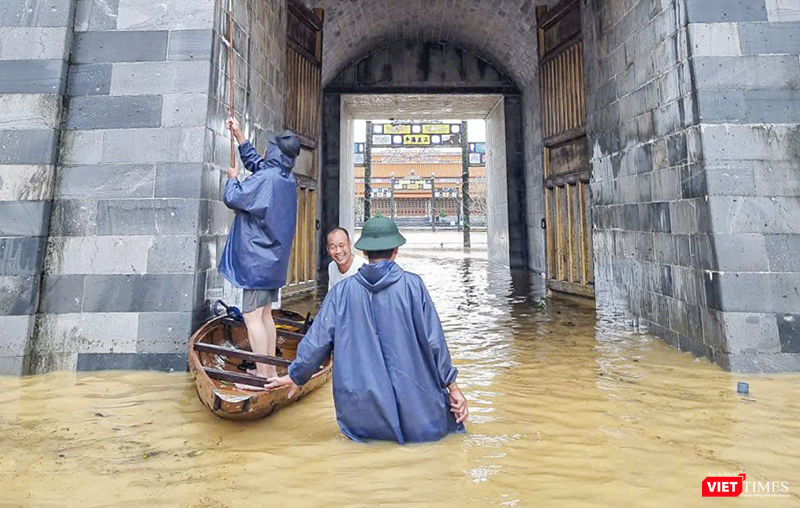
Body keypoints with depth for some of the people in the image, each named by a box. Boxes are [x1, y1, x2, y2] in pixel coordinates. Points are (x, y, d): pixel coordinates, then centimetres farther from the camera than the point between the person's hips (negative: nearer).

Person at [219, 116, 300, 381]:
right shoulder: (287, 179, 11)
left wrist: (232, 179, 8)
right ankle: (270, 369, 21)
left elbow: (232, 198, -12)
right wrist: (239, 135, 30)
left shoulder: (265, 178, -18)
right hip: (273, 258, 9)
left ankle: (263, 374, -1)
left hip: (258, 258, -9)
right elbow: (255, 162, 26)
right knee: (265, 313, 14)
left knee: (252, 315, -5)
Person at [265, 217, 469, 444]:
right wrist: (453, 387, 5)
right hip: (411, 397, -2)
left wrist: (295, 376, 19)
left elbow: (317, 341, 2)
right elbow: (434, 341, -5)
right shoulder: (412, 285, -7)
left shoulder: (342, 291, -3)